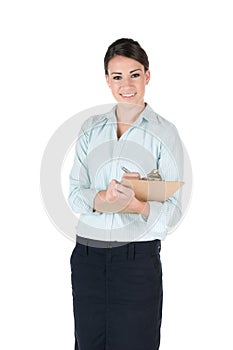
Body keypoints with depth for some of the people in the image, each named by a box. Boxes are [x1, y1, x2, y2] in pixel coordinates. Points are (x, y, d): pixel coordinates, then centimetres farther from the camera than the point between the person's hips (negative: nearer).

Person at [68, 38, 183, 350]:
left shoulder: (164, 132, -2)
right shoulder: (91, 128, 9)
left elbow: (173, 209, -6)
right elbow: (75, 192, 3)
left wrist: (137, 205, -27)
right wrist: (101, 199, -18)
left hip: (138, 257, -3)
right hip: (87, 255, 3)